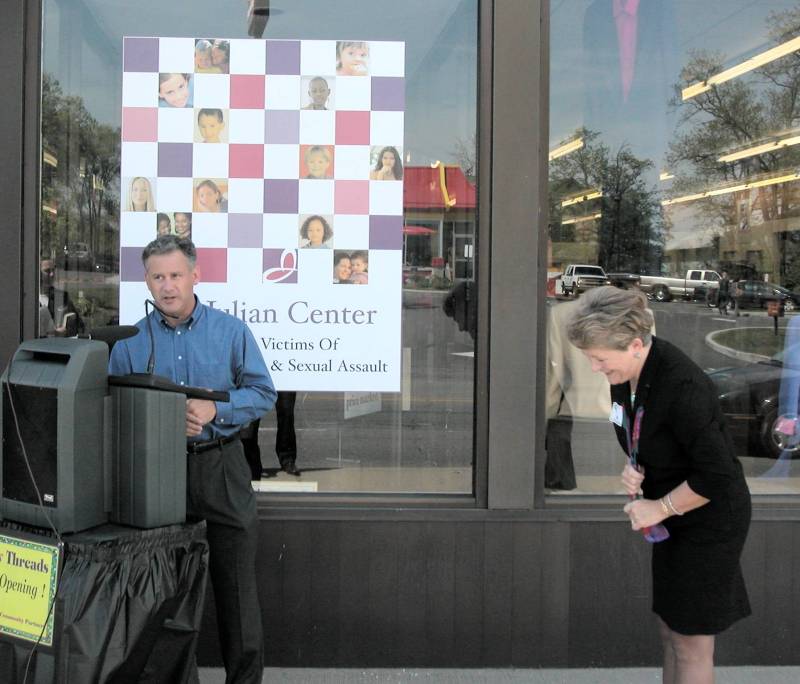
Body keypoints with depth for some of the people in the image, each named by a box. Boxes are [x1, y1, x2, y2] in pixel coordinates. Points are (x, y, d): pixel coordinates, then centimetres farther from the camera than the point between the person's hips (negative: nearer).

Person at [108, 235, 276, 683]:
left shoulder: (231, 331, 0)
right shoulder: (130, 342, 4)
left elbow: (263, 393, -1)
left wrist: (214, 410, -16)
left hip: (221, 466, -1)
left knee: (236, 578, 2)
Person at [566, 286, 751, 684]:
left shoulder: (682, 387, -31)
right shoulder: (625, 374, -4)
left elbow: (716, 476, -27)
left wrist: (659, 507, -18)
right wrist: (633, 469, -6)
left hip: (712, 520, -8)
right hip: (673, 519, 8)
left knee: (691, 642, 3)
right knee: (670, 629, 17)